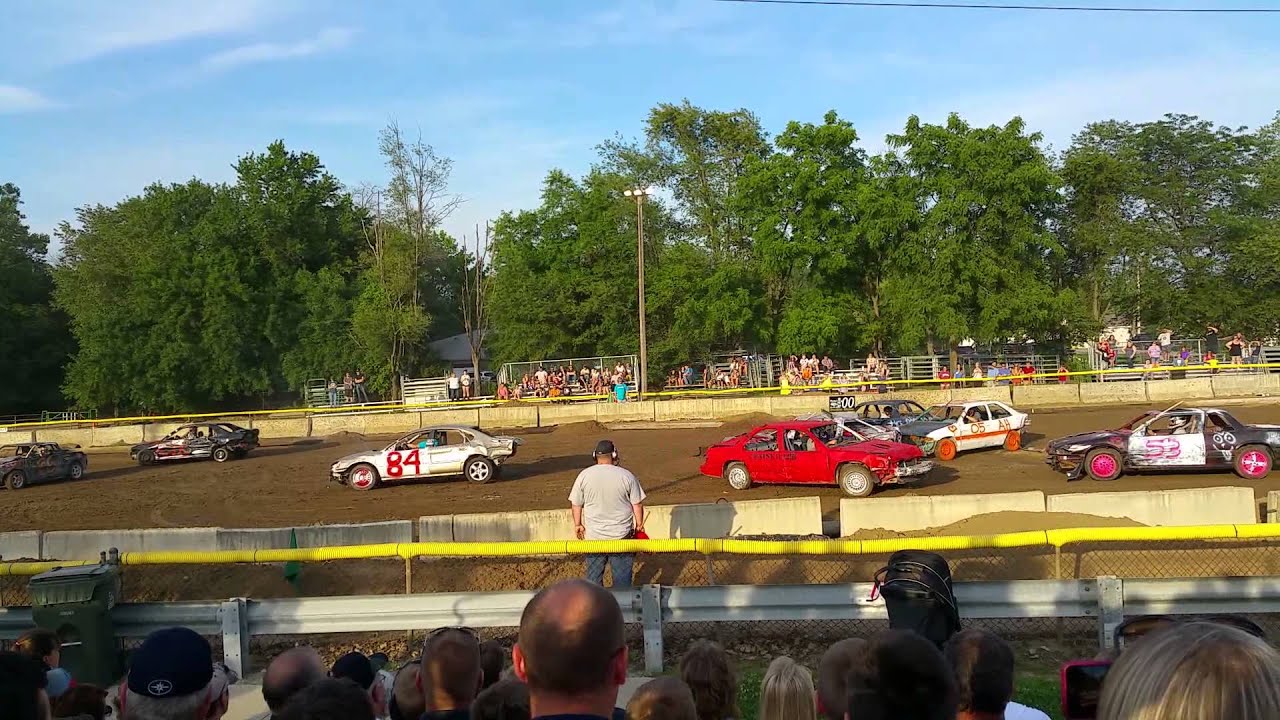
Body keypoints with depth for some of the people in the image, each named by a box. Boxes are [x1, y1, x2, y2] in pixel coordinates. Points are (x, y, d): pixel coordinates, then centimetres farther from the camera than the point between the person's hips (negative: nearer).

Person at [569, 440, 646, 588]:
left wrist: (578, 524, 15)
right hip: (621, 535, -1)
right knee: (622, 573, 9)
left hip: (593, 535, 1)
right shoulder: (626, 476, -8)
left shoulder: (584, 475, -4)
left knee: (593, 572, 14)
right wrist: (639, 525, 10)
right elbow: (637, 504, -4)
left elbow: (575, 504, 2)